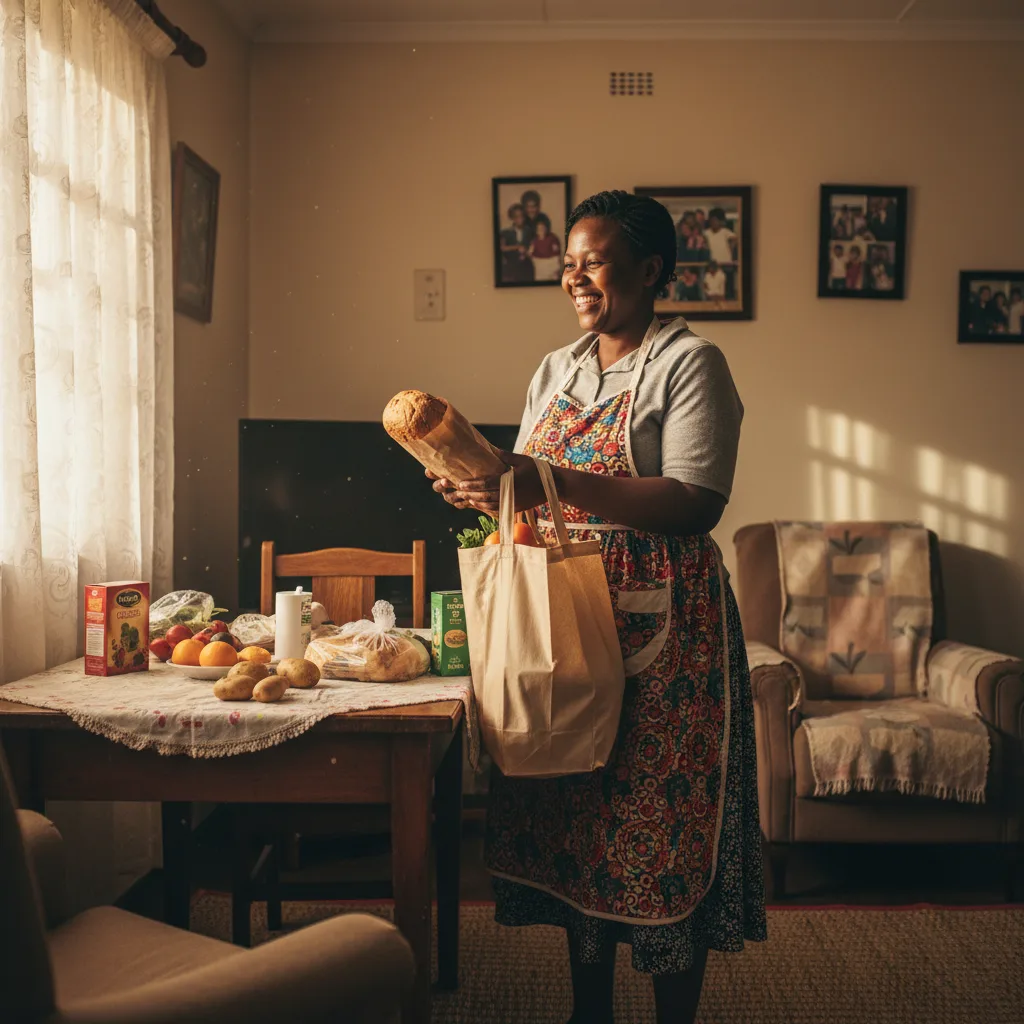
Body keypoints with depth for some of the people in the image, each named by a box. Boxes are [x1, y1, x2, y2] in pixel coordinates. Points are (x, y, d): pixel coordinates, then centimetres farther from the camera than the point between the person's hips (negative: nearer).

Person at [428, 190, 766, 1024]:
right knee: (574, 814, 13)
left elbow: (696, 505, -19)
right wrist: (488, 489, -5)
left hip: (659, 627, -6)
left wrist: (558, 483, -26)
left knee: (662, 825, 1)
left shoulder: (689, 363, -7)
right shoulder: (555, 370, 14)